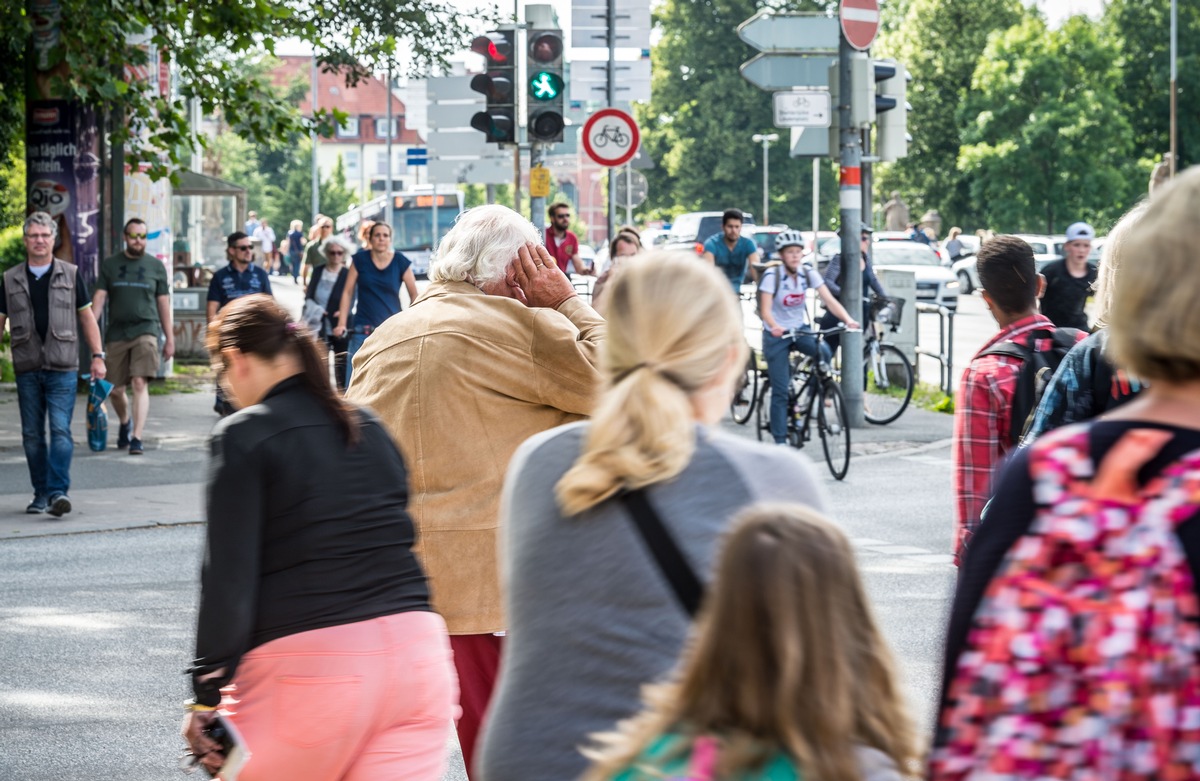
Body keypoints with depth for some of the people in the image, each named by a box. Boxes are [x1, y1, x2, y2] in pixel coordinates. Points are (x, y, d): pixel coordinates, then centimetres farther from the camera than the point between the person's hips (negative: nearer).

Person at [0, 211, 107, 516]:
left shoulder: (70, 275, 6)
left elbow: (87, 318, 10)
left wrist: (98, 356, 4)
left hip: (63, 368, -2)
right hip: (26, 368, 2)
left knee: (60, 430, -13)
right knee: (32, 434, 5)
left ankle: (58, 491, -17)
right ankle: (41, 493, 14)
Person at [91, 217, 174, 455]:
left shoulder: (156, 266, 8)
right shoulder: (110, 265, 9)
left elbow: (163, 303, 10)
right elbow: (99, 297, 5)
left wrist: (169, 338, 8)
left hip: (146, 331, -2)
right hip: (116, 334, 2)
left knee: (140, 384, -17)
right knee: (115, 390, 7)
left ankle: (136, 437, -18)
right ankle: (124, 422, 37)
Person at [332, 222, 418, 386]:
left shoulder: (400, 262, -1)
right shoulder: (360, 260, 1)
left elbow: (414, 295, 3)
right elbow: (348, 292, 3)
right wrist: (342, 324, -3)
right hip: (363, 330, 0)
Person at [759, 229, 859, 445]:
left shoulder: (808, 273, -6)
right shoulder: (772, 275, -17)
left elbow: (829, 300, -14)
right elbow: (765, 310, -25)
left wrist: (847, 319, -30)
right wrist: (774, 327, -46)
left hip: (800, 330, 3)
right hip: (776, 335, -3)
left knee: (824, 352, -29)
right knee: (780, 391, -7)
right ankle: (780, 441, 2)